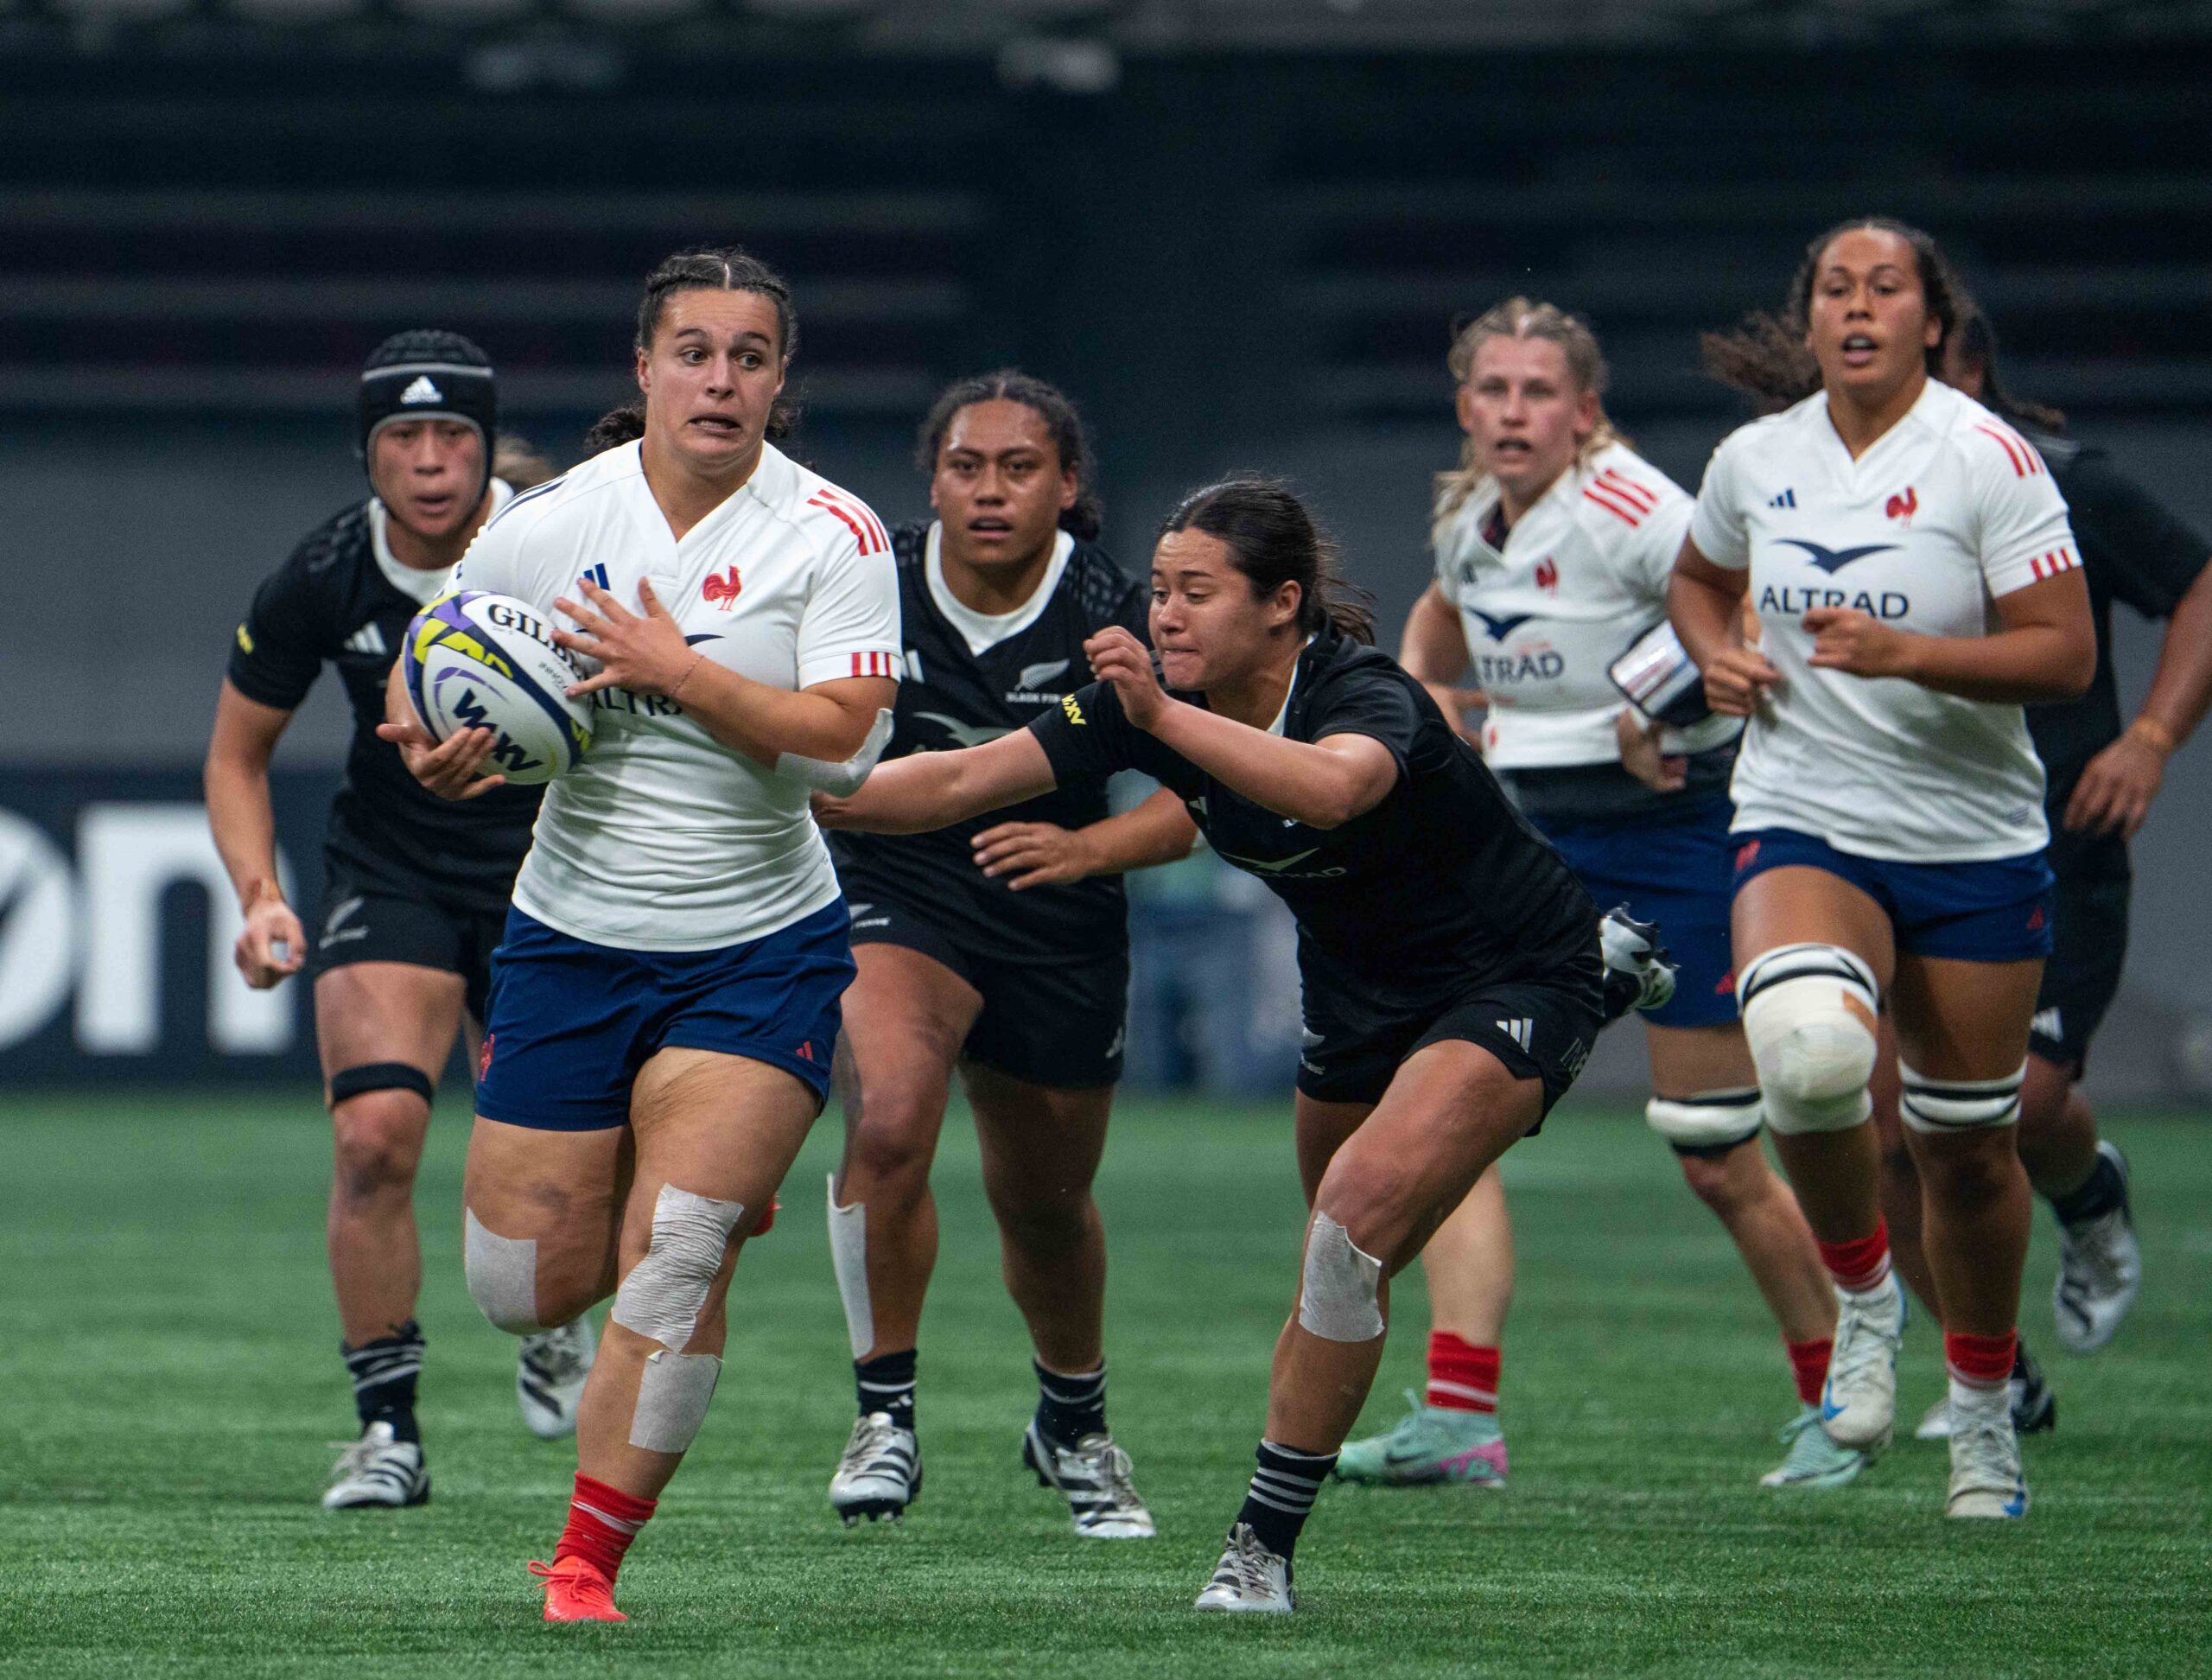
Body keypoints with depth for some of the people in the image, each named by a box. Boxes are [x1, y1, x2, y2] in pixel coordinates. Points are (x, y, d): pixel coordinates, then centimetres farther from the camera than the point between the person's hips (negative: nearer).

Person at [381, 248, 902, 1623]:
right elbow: (421, 691, 9)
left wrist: (677, 668, -24)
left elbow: (844, 742, -19)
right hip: (573, 935, 3)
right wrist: (441, 756, -13)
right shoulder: (545, 527, -3)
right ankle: (708, 1191, 41)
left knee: (673, 1261, -17)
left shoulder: (834, 534, -9)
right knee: (527, 1290, 5)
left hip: (761, 950, -3)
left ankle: (587, 1564, -4)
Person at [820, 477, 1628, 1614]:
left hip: (1518, 978, -8)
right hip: (1359, 986, 8)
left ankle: (1266, 1543, -20)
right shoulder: (1153, 698, -11)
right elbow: (959, 783, -10)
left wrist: (1163, 716, -63)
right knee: (1343, 1263, 15)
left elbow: (1332, 786, -55)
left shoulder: (1367, 699, -30)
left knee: (1360, 1203, -24)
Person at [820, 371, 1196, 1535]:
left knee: (1046, 1206, 16)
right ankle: (884, 1416, -15)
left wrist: (1085, 848, -30)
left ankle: (1073, 1425, 45)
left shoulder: (1111, 616, -14)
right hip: (894, 890, -1)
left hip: (1059, 922, 1)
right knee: (888, 1123, -29)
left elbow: (1190, 802, -12)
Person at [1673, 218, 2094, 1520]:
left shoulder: (1988, 458, -10)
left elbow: (2065, 654, -14)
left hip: (1975, 840, -1)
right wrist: (1718, 653, 3)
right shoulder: (1756, 459, 3)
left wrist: (1903, 652, -25)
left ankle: (1985, 1408, 30)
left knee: (1967, 1145, 6)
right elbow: (1698, 579, 25)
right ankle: (1863, 1293, -1)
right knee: (1806, 1049, -29)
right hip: (1803, 823, 1)